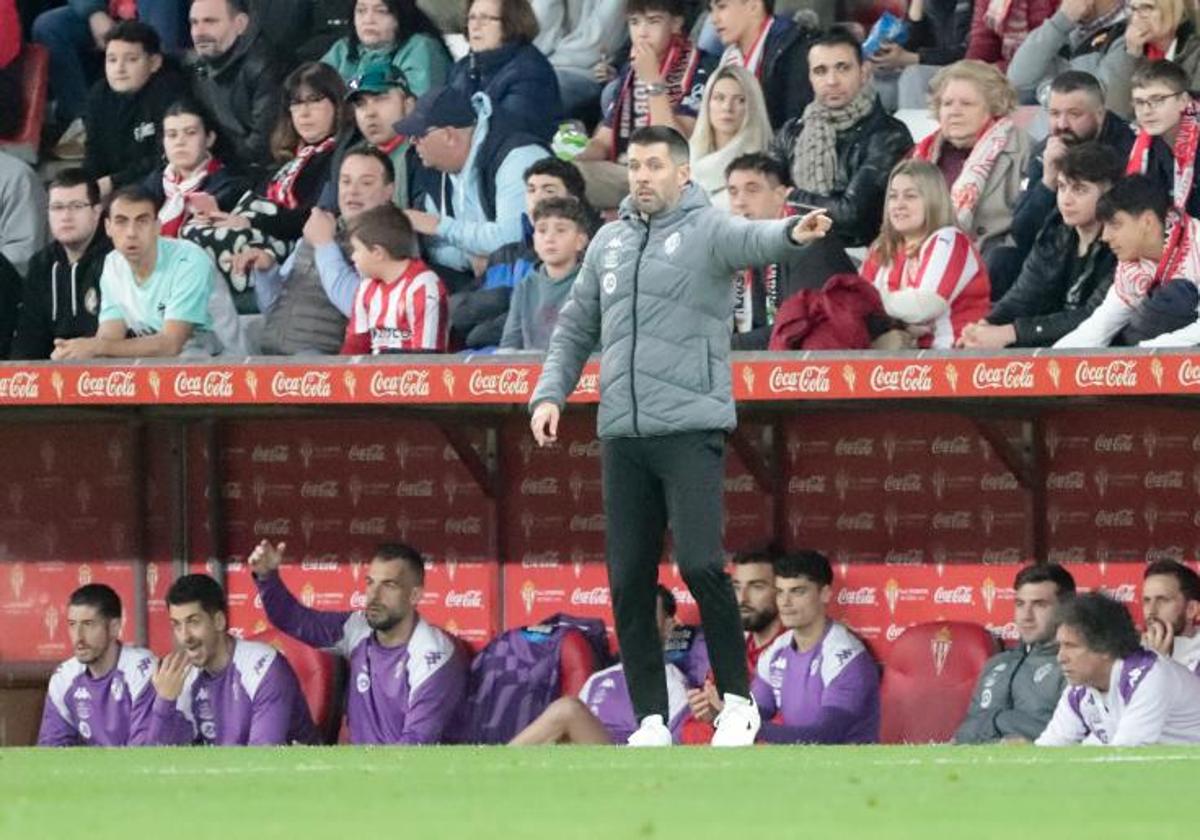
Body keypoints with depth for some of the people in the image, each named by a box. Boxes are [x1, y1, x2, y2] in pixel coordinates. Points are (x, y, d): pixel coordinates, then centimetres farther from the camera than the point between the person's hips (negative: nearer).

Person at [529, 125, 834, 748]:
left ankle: (737, 701, 0)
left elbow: (751, 240, -24)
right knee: (629, 581, 4)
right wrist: (550, 393, 9)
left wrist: (791, 233, -46)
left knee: (700, 563, -15)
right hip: (622, 437, 6)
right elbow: (576, 328, 23)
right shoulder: (609, 242, 16)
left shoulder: (706, 229, -1)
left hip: (691, 429, -6)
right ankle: (651, 719, 11)